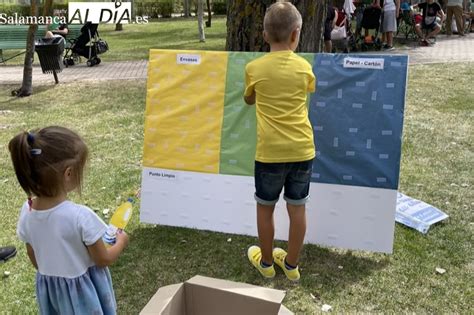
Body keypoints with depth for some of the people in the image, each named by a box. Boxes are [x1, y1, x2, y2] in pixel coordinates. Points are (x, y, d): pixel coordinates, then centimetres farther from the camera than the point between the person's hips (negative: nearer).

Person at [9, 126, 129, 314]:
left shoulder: (27, 212, -14)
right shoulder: (81, 216, -31)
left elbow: (35, 260, 1)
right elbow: (103, 260, -17)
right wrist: (121, 242, 1)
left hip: (49, 288, 5)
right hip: (83, 290, -5)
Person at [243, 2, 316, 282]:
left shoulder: (254, 68, -5)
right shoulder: (304, 67, -1)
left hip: (270, 152, -2)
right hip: (302, 150, 2)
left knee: (265, 208, 16)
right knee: (297, 208, 14)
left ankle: (266, 262, 31)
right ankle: (292, 265, 28)